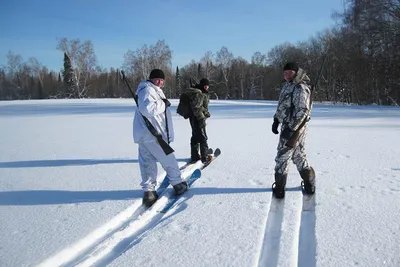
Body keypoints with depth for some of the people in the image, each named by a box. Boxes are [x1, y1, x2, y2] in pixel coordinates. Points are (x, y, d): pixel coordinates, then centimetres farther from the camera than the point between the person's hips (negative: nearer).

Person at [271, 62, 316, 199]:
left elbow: (302, 111, -22)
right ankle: (309, 185, 28)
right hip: (287, 125, 9)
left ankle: (279, 188, 10)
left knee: (282, 157, -2)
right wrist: (276, 121, 19)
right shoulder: (287, 85, 13)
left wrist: (291, 129, -24)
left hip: (295, 127, -9)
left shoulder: (301, 88, -16)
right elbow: (281, 105, 21)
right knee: (299, 156, 16)